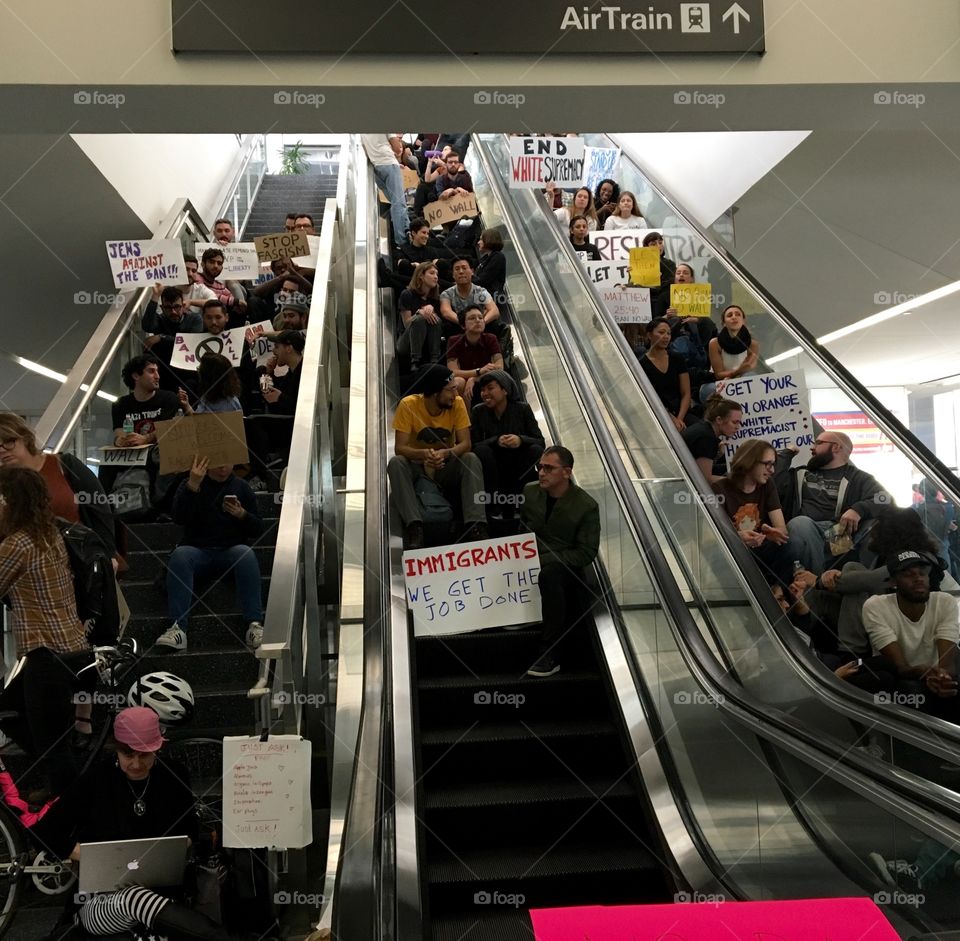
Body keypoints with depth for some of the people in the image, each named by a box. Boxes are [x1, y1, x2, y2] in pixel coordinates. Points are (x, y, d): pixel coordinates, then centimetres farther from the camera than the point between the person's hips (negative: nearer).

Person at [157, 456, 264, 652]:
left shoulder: (241, 487, 15)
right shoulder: (188, 484, 13)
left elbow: (257, 529, 12)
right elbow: (179, 518, -6)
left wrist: (242, 515, -10)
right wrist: (192, 485, -17)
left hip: (231, 550, 0)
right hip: (198, 550, 0)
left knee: (246, 553, -33)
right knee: (180, 554, -32)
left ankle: (254, 624, -41)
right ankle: (178, 628, -42)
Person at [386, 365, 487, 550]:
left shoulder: (457, 403, -13)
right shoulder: (408, 405, -18)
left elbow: (465, 444, -17)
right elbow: (399, 448, -21)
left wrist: (445, 453, -39)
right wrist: (424, 454, -42)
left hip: (447, 467, 1)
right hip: (417, 467, -1)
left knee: (471, 460, -28)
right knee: (395, 463, -31)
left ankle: (476, 525, -34)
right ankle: (414, 528, -38)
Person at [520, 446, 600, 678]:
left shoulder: (587, 506, -5)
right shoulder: (529, 492, 8)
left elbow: (587, 553, -8)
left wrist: (545, 559, -17)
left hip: (567, 569, -5)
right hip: (532, 565, 5)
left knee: (550, 573, -38)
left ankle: (550, 656, -35)